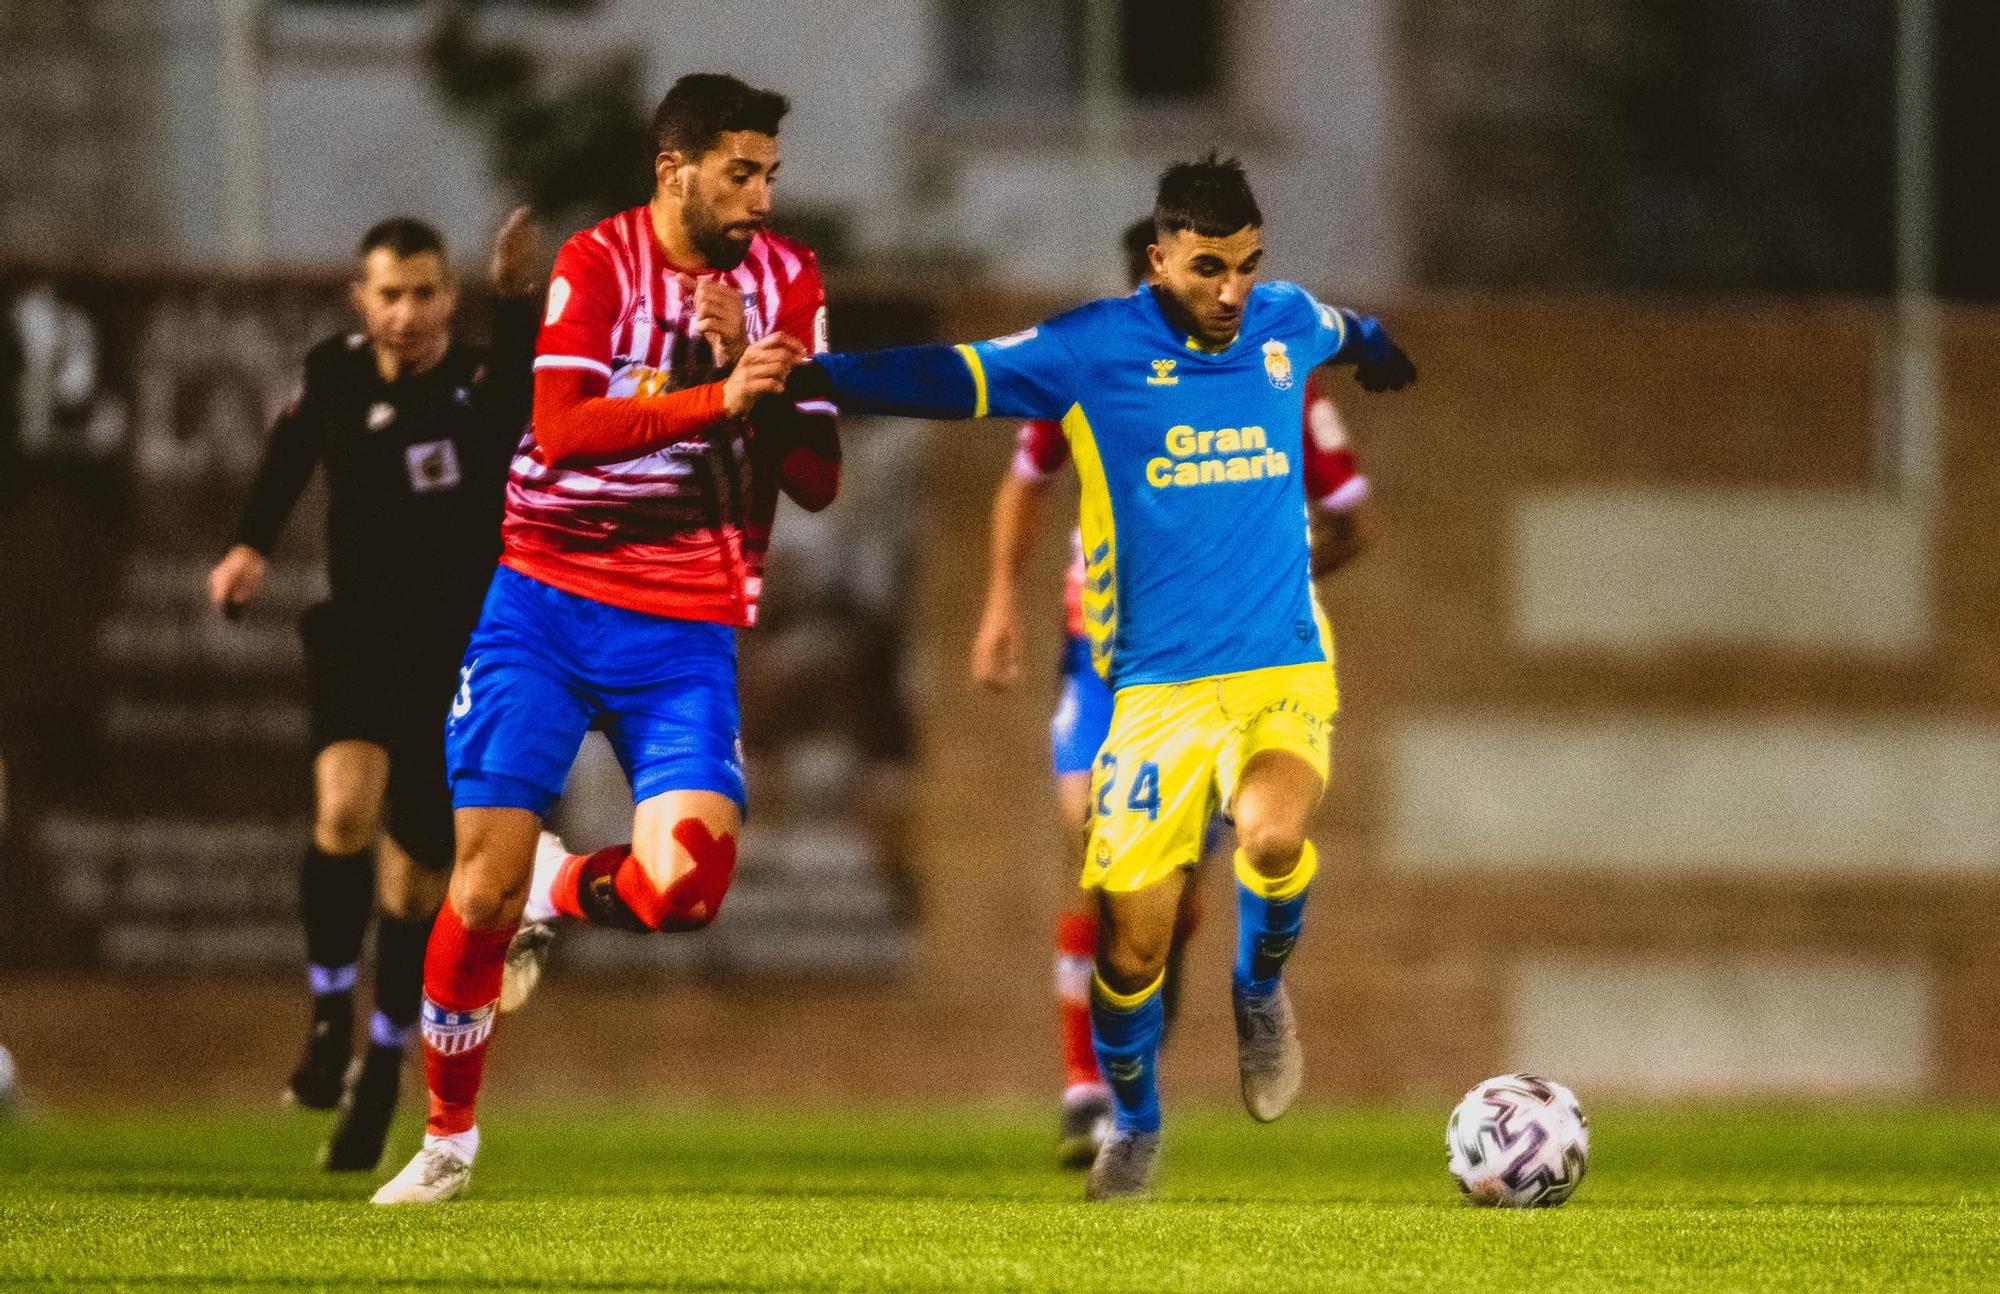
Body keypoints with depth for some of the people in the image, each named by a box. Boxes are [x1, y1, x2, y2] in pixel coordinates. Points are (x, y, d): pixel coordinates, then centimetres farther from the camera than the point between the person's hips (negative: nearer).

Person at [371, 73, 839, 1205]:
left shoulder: (788, 279, 5)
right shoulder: (596, 265, -5)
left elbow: (819, 478, 1)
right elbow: (560, 430, -21)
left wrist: (753, 367, -15)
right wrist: (716, 398, -31)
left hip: (686, 635, 2)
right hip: (547, 604, -2)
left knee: (686, 886, -18)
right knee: (484, 881, -7)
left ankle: (561, 890, 18)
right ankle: (448, 1138, 13)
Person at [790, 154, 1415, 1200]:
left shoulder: (1287, 325, 5)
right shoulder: (1095, 349, -7)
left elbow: (1351, 335, 29)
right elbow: (951, 377, -12)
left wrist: (1379, 351, 52)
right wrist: (812, 379, -25)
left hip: (1284, 665, 1)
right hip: (1157, 684, -1)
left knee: (1271, 833, -30)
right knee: (1133, 943, -4)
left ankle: (1262, 989, 4)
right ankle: (1133, 1125, 25)